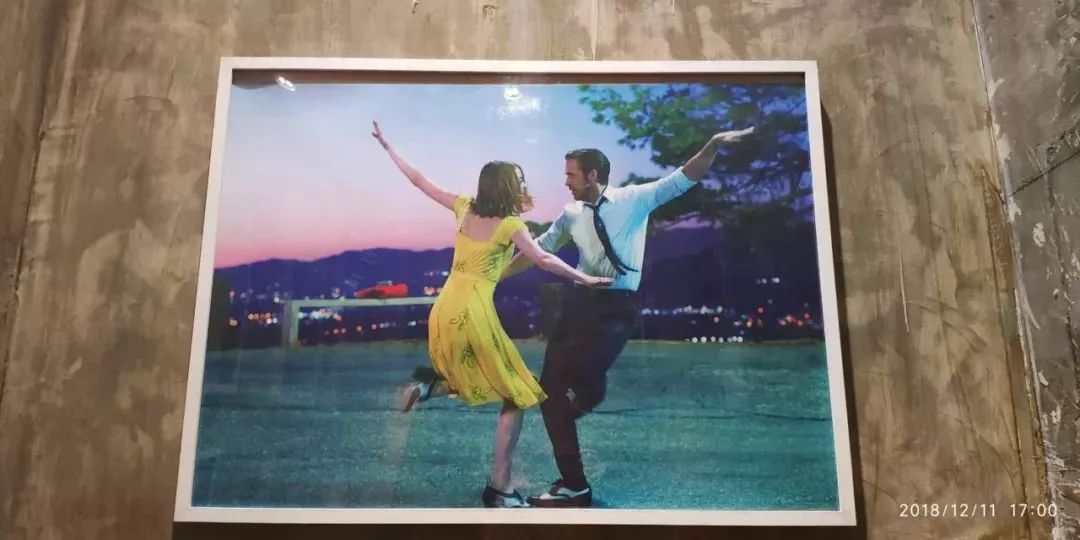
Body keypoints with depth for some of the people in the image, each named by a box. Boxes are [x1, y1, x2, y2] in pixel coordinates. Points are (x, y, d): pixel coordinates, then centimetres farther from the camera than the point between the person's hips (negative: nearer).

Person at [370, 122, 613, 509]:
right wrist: (586, 279, -1)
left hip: (444, 311, 7)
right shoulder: (510, 224, -7)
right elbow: (543, 261, -11)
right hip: (474, 313, -7)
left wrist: (387, 146, 24)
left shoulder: (464, 207, 8)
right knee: (517, 396, 4)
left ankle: (430, 386, 3)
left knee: (477, 383, 29)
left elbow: (419, 180, 13)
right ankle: (499, 490, 1)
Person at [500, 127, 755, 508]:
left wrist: (712, 146, -23)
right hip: (580, 301, 5)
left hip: (617, 306, -5)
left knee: (583, 376, -27)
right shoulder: (571, 214, 10)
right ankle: (573, 486, 15)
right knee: (551, 388, 3)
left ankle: (585, 389, 12)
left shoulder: (634, 199, -2)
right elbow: (538, 249, 19)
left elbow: (682, 180, -9)